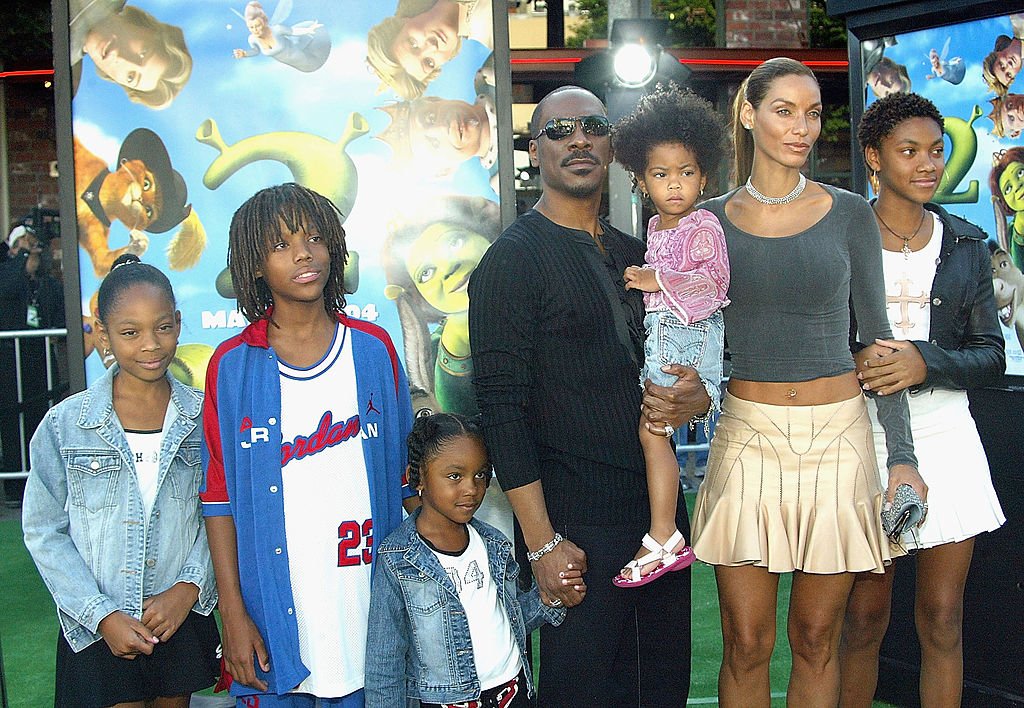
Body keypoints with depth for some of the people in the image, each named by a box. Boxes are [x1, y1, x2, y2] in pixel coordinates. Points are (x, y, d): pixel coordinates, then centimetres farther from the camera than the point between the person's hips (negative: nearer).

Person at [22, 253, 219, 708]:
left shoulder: (204, 418, -3)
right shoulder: (64, 425, -6)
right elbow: (45, 533, -4)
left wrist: (189, 587, -11)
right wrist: (102, 615, -10)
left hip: (182, 617, 2)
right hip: (98, 631, -1)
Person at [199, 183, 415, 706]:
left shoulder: (374, 350, 3)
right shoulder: (231, 367, -2)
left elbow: (404, 478, 6)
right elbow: (219, 496, -1)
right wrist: (233, 612, -5)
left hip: (367, 597, 1)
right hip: (272, 604, -1)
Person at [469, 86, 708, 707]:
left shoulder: (637, 256, 12)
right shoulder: (512, 260, -8)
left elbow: (683, 364, 21)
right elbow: (502, 409, -14)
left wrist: (695, 398, -5)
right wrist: (542, 542, -17)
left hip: (662, 507, 7)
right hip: (579, 525, -6)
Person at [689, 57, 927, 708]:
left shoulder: (849, 214, 2)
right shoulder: (713, 220, 3)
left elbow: (876, 335, 4)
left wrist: (902, 455, 0)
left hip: (837, 437, 0)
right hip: (748, 437, 0)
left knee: (816, 639, 9)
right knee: (746, 645, 3)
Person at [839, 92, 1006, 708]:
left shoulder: (966, 244, 8)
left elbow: (992, 355, 4)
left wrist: (927, 362, -14)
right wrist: (854, 364, -17)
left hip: (945, 441, 2)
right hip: (865, 441, -2)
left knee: (943, 621, 7)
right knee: (864, 616, 6)